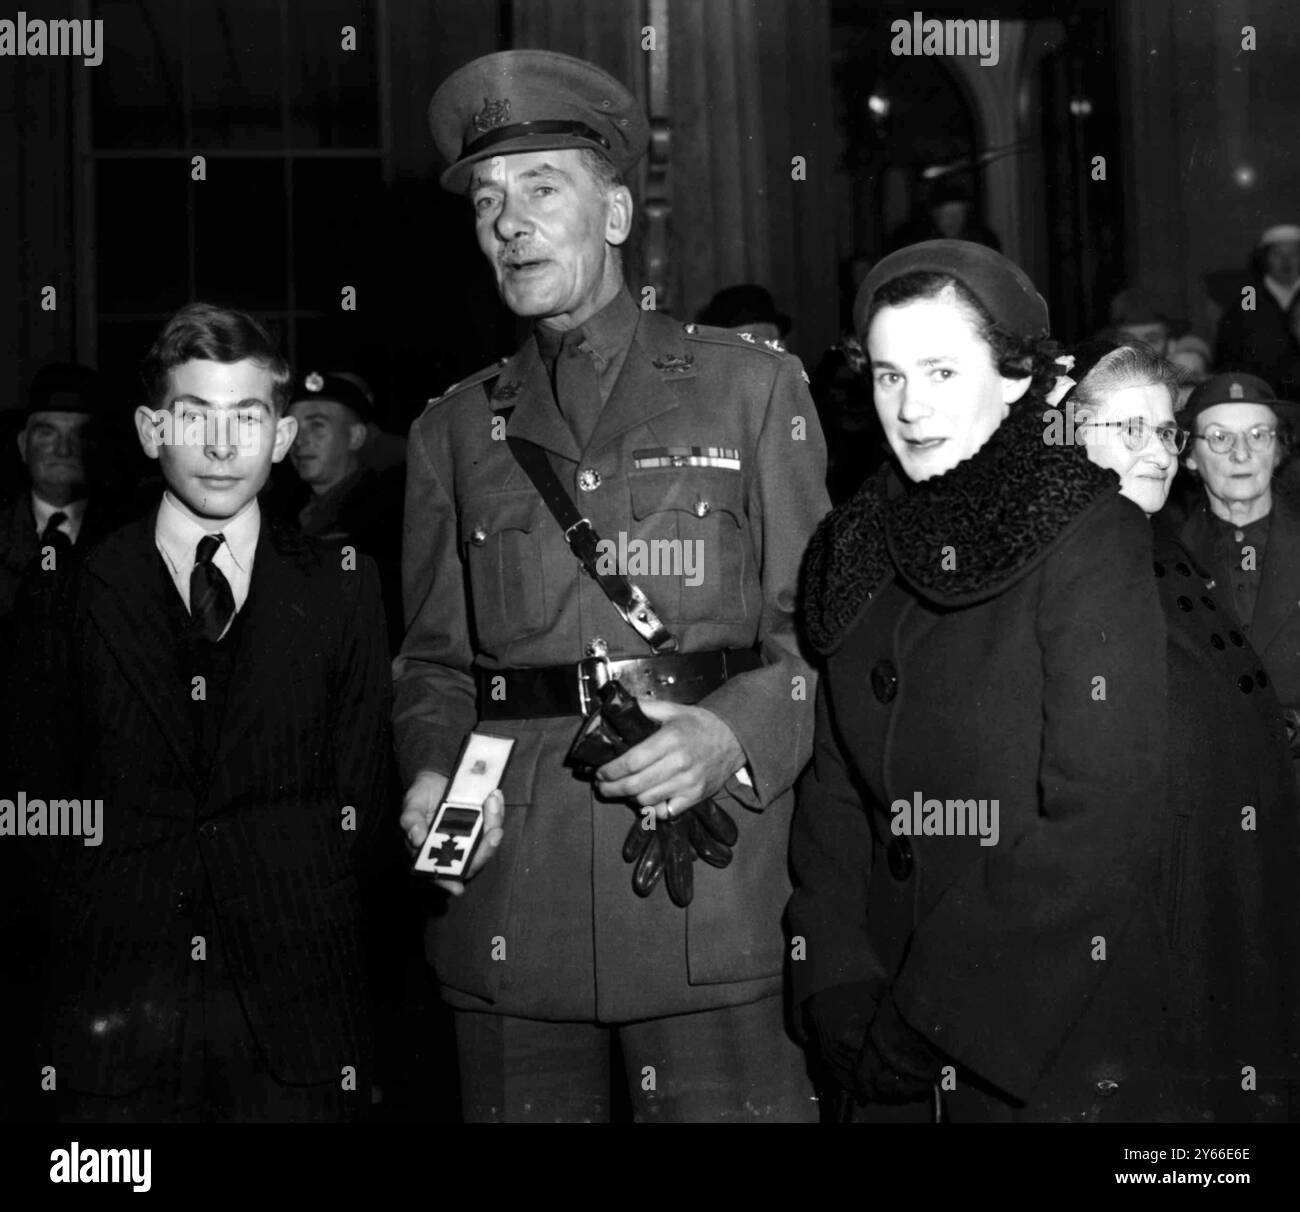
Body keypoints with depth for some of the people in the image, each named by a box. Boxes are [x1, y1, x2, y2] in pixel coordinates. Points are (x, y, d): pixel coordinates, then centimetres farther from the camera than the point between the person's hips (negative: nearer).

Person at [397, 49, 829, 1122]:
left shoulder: (753, 387, 7)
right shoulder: (453, 431, 15)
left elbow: (815, 627, 4)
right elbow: (435, 656, 15)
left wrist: (734, 733, -14)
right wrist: (433, 773, -4)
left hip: (710, 891, -2)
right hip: (510, 902, 2)